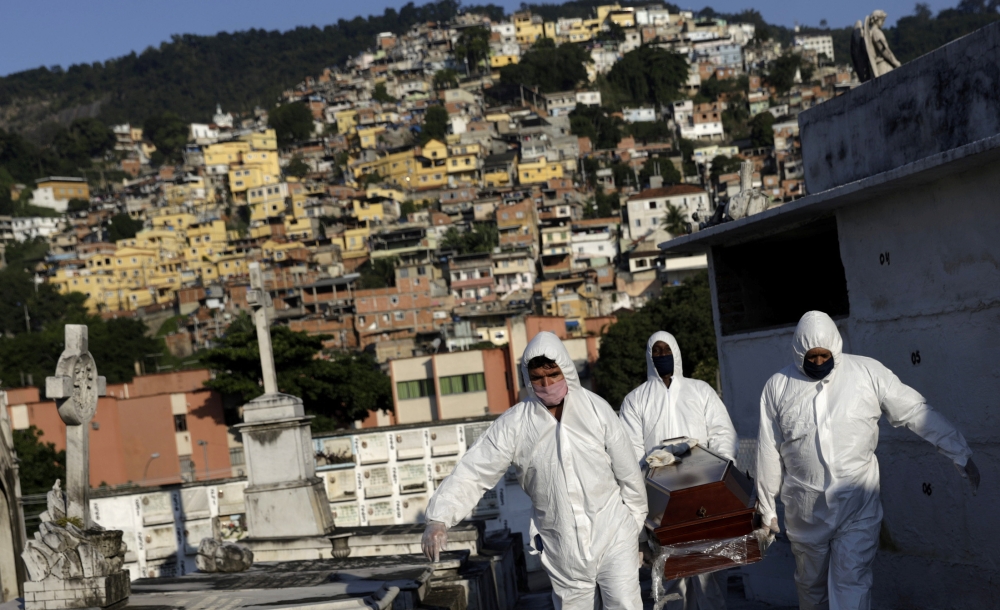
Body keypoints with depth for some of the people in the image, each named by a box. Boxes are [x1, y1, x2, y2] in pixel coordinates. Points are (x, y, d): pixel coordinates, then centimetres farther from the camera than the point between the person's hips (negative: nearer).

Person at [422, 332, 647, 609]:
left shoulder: (596, 409, -9)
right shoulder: (514, 424, -9)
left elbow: (627, 472, -1)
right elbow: (473, 472, -11)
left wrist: (635, 523, 6)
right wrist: (439, 517, -24)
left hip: (612, 534, -1)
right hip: (561, 546, 1)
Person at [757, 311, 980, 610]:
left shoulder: (867, 372, -4)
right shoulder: (778, 386, 1)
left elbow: (917, 413, -1)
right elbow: (769, 451, 6)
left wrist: (960, 454, -2)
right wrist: (767, 506, 11)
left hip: (858, 506, -2)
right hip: (805, 509, 2)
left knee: (852, 584, -8)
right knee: (811, 585, 14)